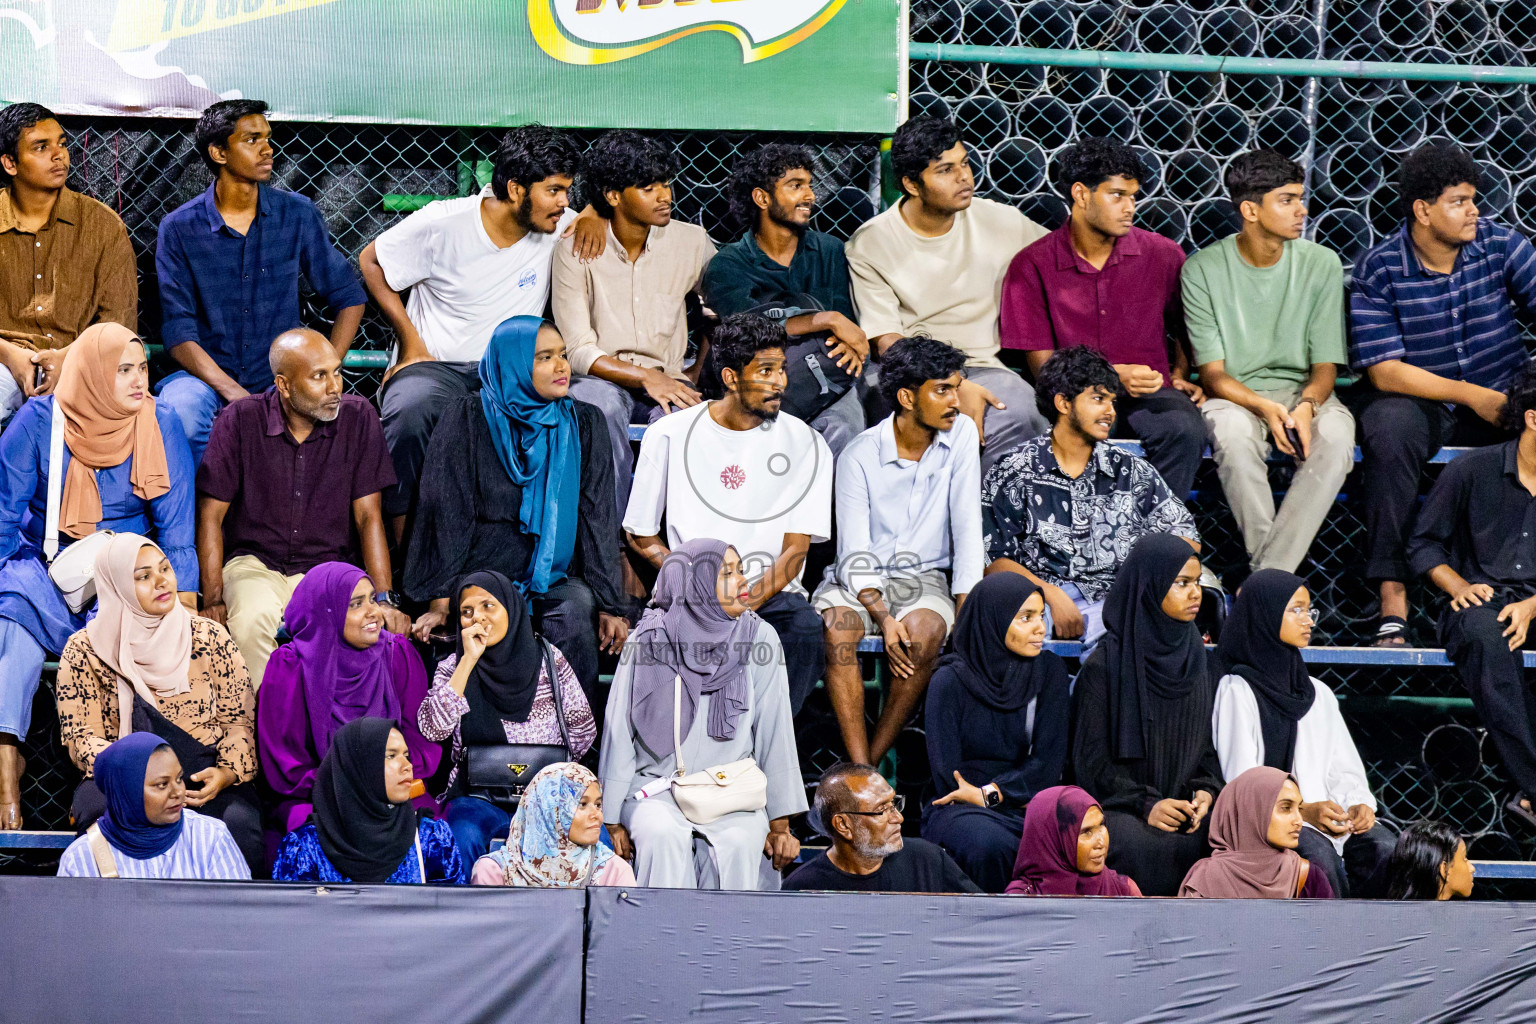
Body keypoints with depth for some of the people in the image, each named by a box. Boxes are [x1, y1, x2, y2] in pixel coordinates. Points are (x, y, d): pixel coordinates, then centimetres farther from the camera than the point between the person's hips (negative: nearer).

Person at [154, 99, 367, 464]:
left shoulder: (297, 214, 3)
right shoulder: (180, 228, -2)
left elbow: (349, 297, 10)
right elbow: (179, 332, -6)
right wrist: (233, 393, -21)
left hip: (281, 378, 1)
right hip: (208, 376, -1)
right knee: (178, 407, -35)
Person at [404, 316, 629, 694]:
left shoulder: (584, 424, 8)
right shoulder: (467, 418, 0)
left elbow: (598, 517, 4)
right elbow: (446, 513, -4)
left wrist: (610, 604, -4)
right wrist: (440, 602, -12)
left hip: (555, 578, 2)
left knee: (579, 609, -31)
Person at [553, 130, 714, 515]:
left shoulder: (692, 242, 3)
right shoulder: (575, 249, -5)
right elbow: (578, 350, -8)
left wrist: (699, 373, 2)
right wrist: (644, 377, -21)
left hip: (667, 379, 2)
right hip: (601, 377, -2)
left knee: (683, 414, -34)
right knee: (601, 404, -38)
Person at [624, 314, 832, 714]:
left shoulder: (805, 445, 5)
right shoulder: (669, 436, 5)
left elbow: (795, 550, 0)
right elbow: (640, 535, 10)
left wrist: (749, 602, -16)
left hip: (771, 593, 1)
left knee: (806, 629, -33)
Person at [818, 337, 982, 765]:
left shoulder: (961, 434, -4)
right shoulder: (859, 456, -10)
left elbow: (967, 526, -5)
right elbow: (855, 554, -12)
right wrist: (883, 618, -28)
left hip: (925, 577, 1)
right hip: (860, 578, -1)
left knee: (924, 632, -32)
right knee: (836, 628, -33)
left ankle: (874, 757, -21)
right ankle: (860, 771, -31)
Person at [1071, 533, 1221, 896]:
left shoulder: (1197, 660, 13)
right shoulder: (1104, 666, -4)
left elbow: (1209, 744, 15)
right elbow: (1091, 757, -6)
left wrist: (1206, 790, -6)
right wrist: (1145, 805, -17)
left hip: (1184, 804, 4)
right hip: (1116, 807, -4)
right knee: (1140, 846, -38)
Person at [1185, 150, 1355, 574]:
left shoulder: (1321, 263, 0)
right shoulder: (1203, 269, -5)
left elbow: (1326, 366, 0)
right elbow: (1212, 372, -6)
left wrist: (1306, 406, -24)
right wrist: (1264, 408, -26)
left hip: (1303, 391, 2)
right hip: (1235, 395, -1)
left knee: (1335, 437, -34)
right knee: (1234, 435, -38)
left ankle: (1266, 576, -35)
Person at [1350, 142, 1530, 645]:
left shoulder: (1501, 245, -1)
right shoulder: (1379, 270, -8)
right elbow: (1385, 372, -11)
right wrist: (1469, 395, -19)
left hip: (1503, 398, 2)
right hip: (1419, 400, -2)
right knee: (1388, 432, -36)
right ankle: (1392, 594, -33)